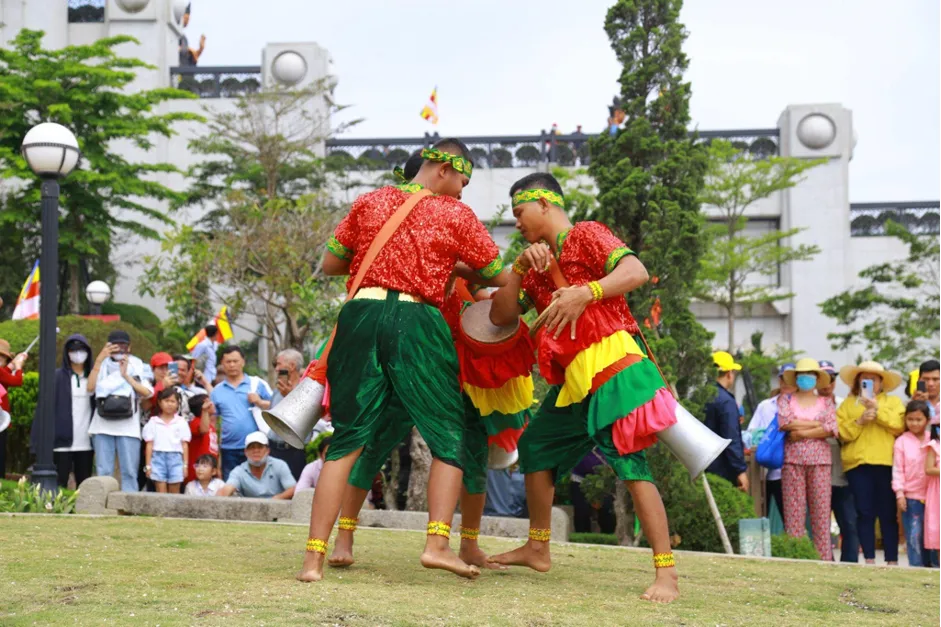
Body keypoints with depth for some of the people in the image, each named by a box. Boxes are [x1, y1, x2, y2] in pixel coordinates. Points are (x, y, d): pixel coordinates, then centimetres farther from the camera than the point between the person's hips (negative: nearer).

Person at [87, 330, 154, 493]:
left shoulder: (136, 367, 13)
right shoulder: (103, 365, 15)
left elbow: (147, 392, -2)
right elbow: (91, 387, -4)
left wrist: (126, 376, -5)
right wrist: (99, 359, -7)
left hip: (128, 428, -1)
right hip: (103, 427, 1)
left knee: (129, 472, -3)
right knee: (103, 472, 0)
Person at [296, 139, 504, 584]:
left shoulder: (369, 203, 13)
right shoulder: (456, 214, 5)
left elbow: (330, 264, 16)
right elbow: (494, 274, 11)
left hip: (361, 315, 3)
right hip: (417, 321, -3)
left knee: (348, 438, 7)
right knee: (449, 436, 10)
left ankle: (315, 555, 1)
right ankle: (437, 543, -4)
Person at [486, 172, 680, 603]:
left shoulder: (586, 236, -3)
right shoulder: (538, 264, 19)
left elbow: (636, 271, -20)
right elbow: (501, 316, 11)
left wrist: (585, 292, -36)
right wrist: (520, 267, -3)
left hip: (610, 362, -9)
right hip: (573, 379, 9)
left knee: (629, 462, -16)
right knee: (536, 446, 16)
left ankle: (667, 575, -18)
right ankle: (537, 550, 30)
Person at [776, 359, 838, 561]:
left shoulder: (826, 403, 13)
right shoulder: (785, 400, 12)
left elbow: (832, 429, -3)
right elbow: (785, 423, -6)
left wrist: (801, 432, -8)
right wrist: (816, 424, -3)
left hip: (819, 460, 1)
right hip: (793, 459, -1)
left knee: (821, 509, -2)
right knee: (793, 509, -4)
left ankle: (823, 557, 0)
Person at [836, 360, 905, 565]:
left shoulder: (893, 402, 16)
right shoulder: (848, 404, 18)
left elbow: (899, 426, -3)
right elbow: (841, 433, 4)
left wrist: (877, 409, -9)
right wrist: (860, 421, -10)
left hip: (887, 463, -1)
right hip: (858, 463, 1)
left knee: (888, 514, -2)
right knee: (865, 513, -1)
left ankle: (892, 560, 1)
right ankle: (869, 559, 4)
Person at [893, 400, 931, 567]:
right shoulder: (902, 441, -1)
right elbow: (897, 470, -3)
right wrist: (899, 493, -9)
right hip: (911, 496, -2)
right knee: (914, 534, -2)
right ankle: (916, 566, 2)